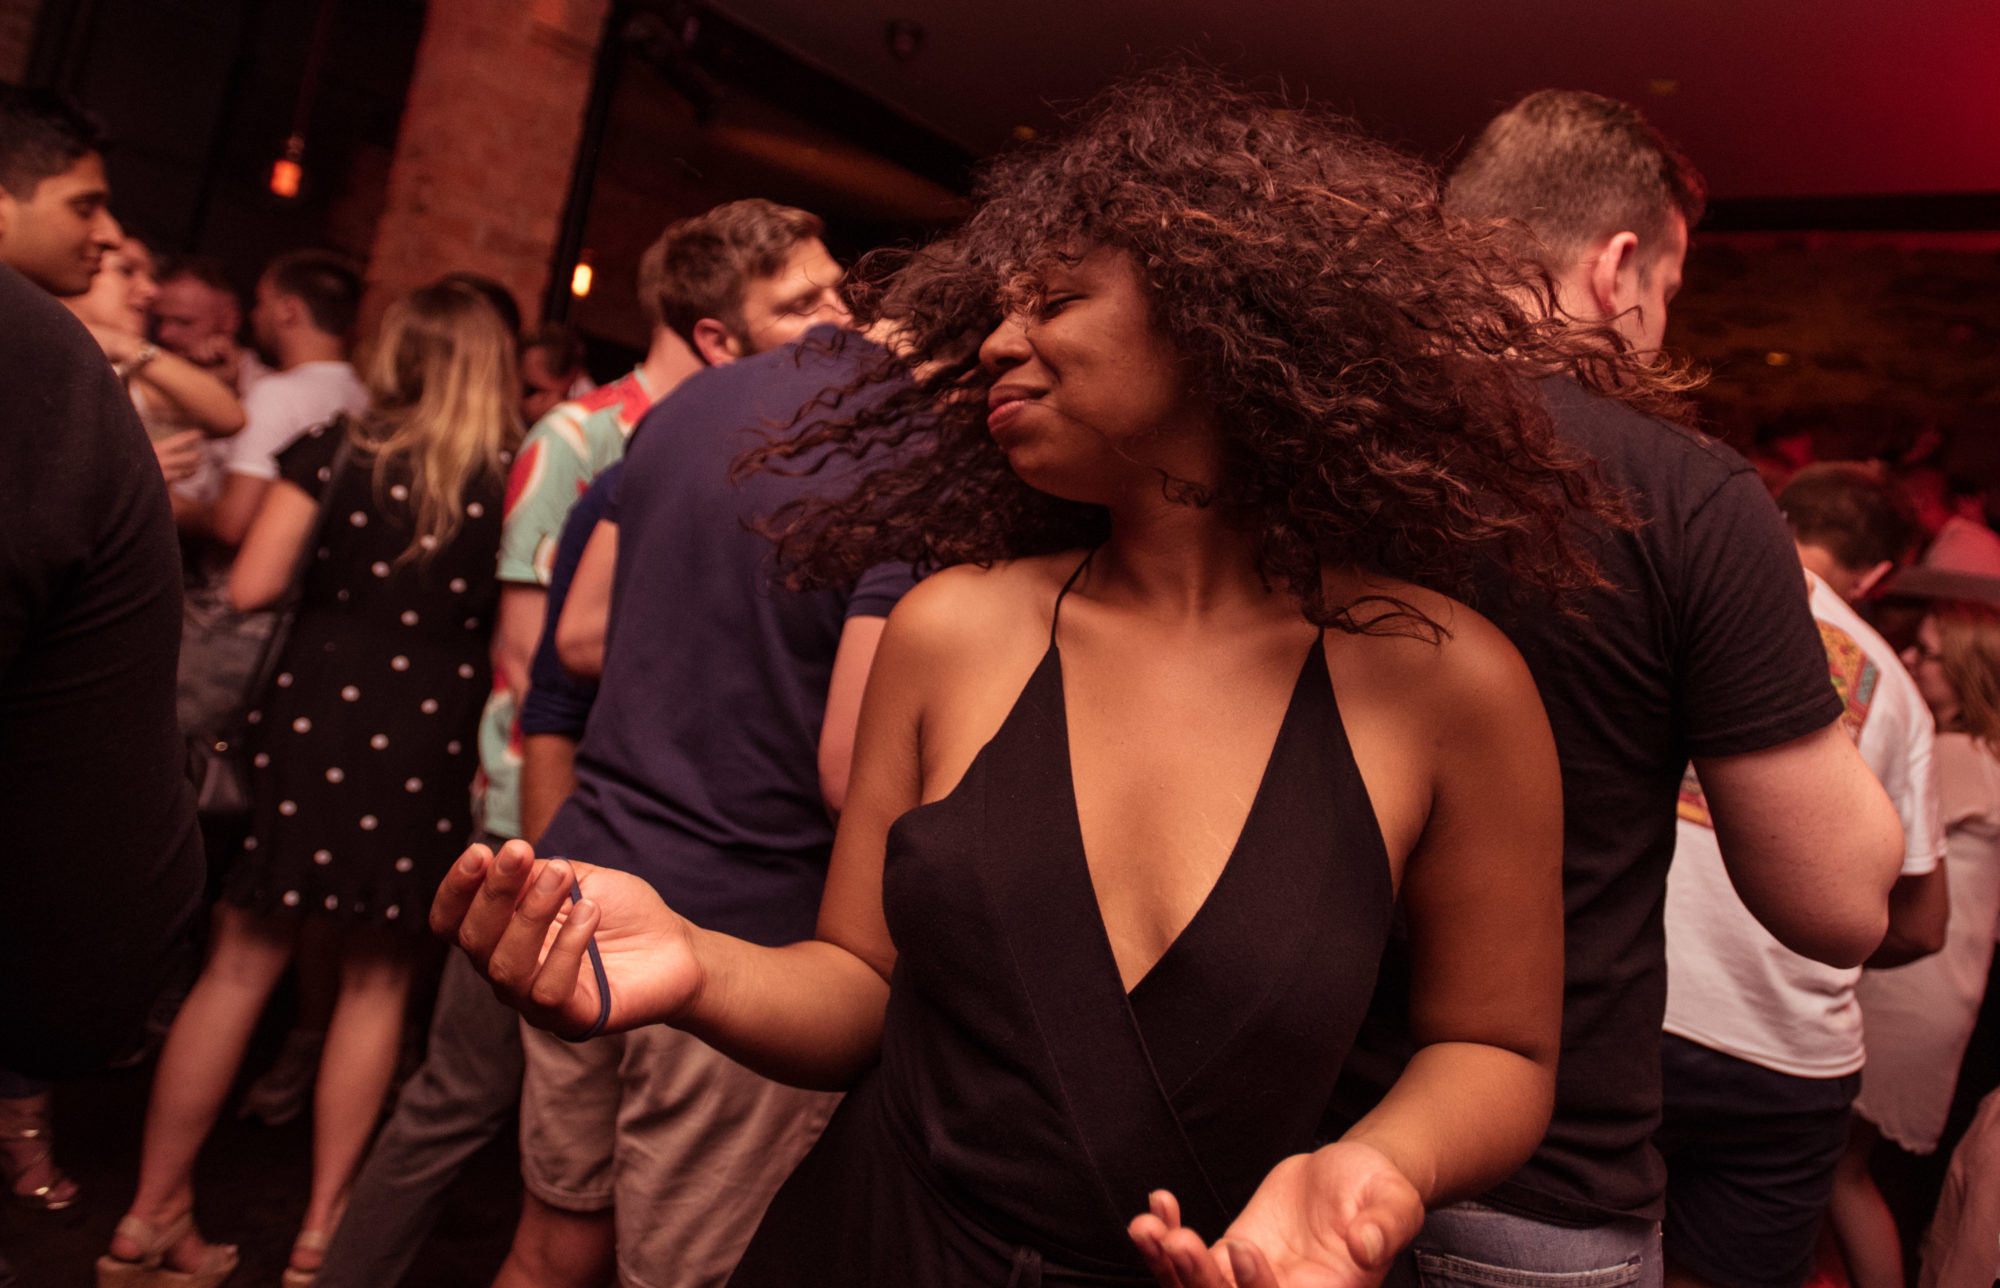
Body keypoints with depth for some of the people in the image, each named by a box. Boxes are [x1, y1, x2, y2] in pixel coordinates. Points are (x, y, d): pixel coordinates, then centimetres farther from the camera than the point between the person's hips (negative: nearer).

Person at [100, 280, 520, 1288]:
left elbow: (251, 586, -4)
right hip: (428, 745, -1)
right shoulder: (515, 479, -2)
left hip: (312, 720, 1)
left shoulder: (334, 448, 0)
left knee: (241, 965, 11)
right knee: (376, 981, 12)